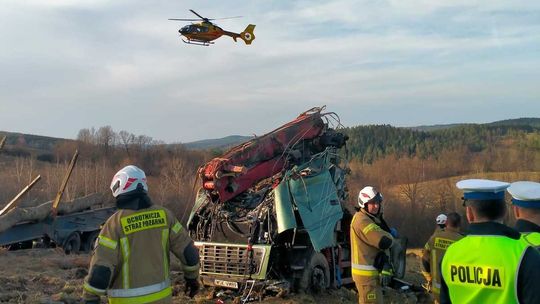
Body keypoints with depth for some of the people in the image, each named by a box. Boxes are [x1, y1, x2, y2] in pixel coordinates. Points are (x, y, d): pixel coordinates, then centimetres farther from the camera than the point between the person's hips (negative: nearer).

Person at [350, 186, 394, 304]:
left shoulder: (373, 219, 15)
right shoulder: (362, 220, -17)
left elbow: (380, 250, 13)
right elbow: (384, 242, -24)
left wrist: (386, 268, 1)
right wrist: (389, 237, -2)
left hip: (371, 272, 10)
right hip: (367, 275, -10)